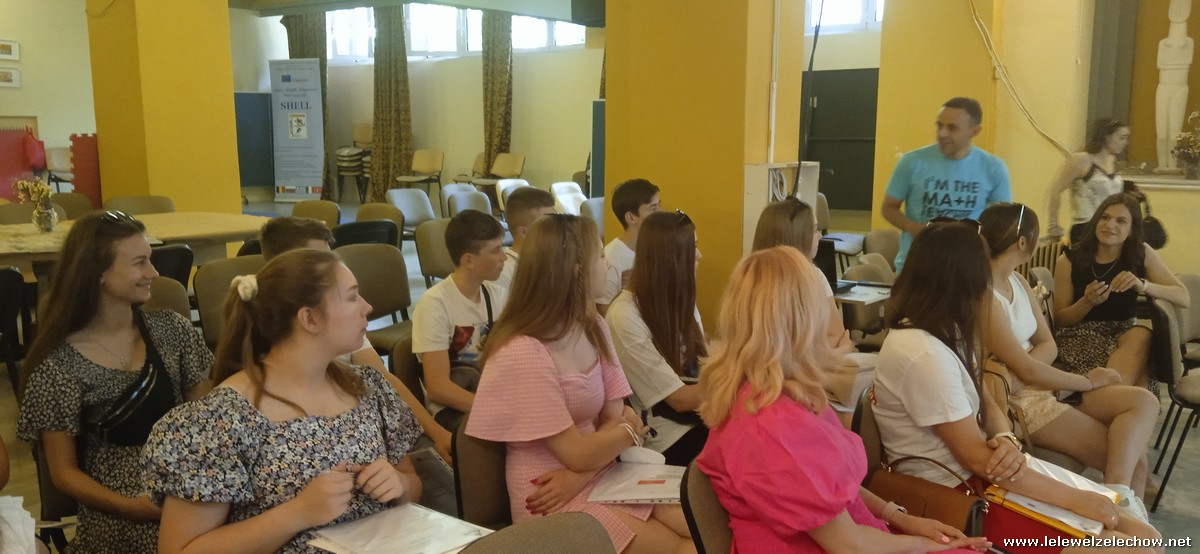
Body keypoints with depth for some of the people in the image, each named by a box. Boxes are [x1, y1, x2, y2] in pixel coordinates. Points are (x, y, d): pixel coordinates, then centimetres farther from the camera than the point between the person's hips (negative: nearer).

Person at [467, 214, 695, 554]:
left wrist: (579, 476, -16)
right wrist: (631, 430, 0)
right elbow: (577, 453, -18)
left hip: (602, 476, 7)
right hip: (554, 502, -7)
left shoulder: (594, 328, 4)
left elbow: (614, 418, 2)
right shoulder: (522, 354, -22)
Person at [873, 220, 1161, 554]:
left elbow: (983, 403, 10)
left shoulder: (937, 334, 8)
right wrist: (1076, 499, -13)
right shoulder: (924, 355, -24)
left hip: (975, 475, 9)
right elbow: (977, 458, -22)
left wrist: (1007, 440, -13)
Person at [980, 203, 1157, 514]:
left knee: (1144, 402, -11)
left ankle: (1119, 499, -18)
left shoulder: (1017, 281, 10)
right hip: (1020, 400, -9)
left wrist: (1019, 366, -15)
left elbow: (1048, 346, 8)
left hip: (1043, 383, 9)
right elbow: (1026, 371, -19)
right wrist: (1089, 382, -6)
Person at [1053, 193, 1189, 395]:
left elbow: (1183, 298, -6)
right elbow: (1060, 319, -2)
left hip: (1125, 332, 3)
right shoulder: (1070, 260, -7)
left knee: (1142, 337, -33)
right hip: (1081, 334, -3)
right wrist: (1087, 302, -23)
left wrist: (1142, 285, -24)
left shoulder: (1142, 254, 0)